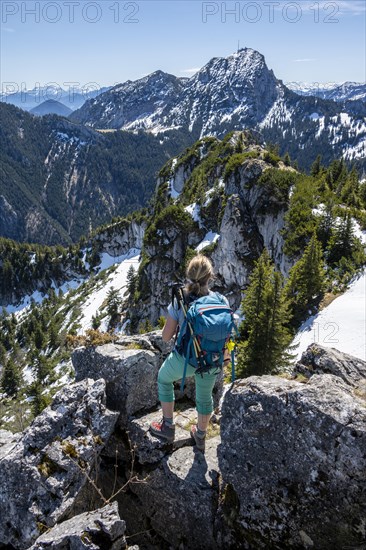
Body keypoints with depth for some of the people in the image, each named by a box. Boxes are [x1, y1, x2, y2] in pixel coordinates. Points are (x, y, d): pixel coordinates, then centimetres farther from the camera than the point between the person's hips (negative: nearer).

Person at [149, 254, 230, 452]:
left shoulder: (179, 302, -19)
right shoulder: (221, 301, -14)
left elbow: (166, 337, -12)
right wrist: (226, 355, 15)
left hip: (184, 360, -2)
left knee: (164, 378, 31)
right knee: (205, 396, 29)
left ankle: (168, 427, 39)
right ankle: (200, 436, 52)